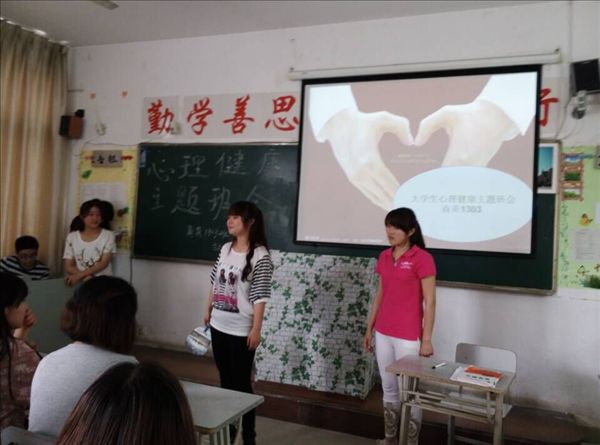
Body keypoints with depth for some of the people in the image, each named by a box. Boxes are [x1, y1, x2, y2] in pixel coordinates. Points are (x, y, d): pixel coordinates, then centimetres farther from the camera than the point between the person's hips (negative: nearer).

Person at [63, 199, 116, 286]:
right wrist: (86, 277, -13)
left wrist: (79, 275, -16)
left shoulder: (108, 235, 2)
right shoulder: (72, 237, 7)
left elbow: (104, 263, -7)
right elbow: (68, 267, 4)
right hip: (80, 282, 1)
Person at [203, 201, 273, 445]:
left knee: (241, 383, 1)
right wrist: (208, 310, 16)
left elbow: (259, 297, -17)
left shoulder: (260, 255, -15)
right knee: (225, 379, 18)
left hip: (241, 330, -7)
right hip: (219, 325, 7)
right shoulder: (225, 249, 6)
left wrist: (256, 329, -17)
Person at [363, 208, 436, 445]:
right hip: (383, 334, 6)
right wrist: (369, 328, 15)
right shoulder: (384, 257, 7)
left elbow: (429, 302, -11)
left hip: (408, 337, -6)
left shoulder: (422, 259, -12)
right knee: (389, 388, 17)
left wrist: (426, 339, -12)